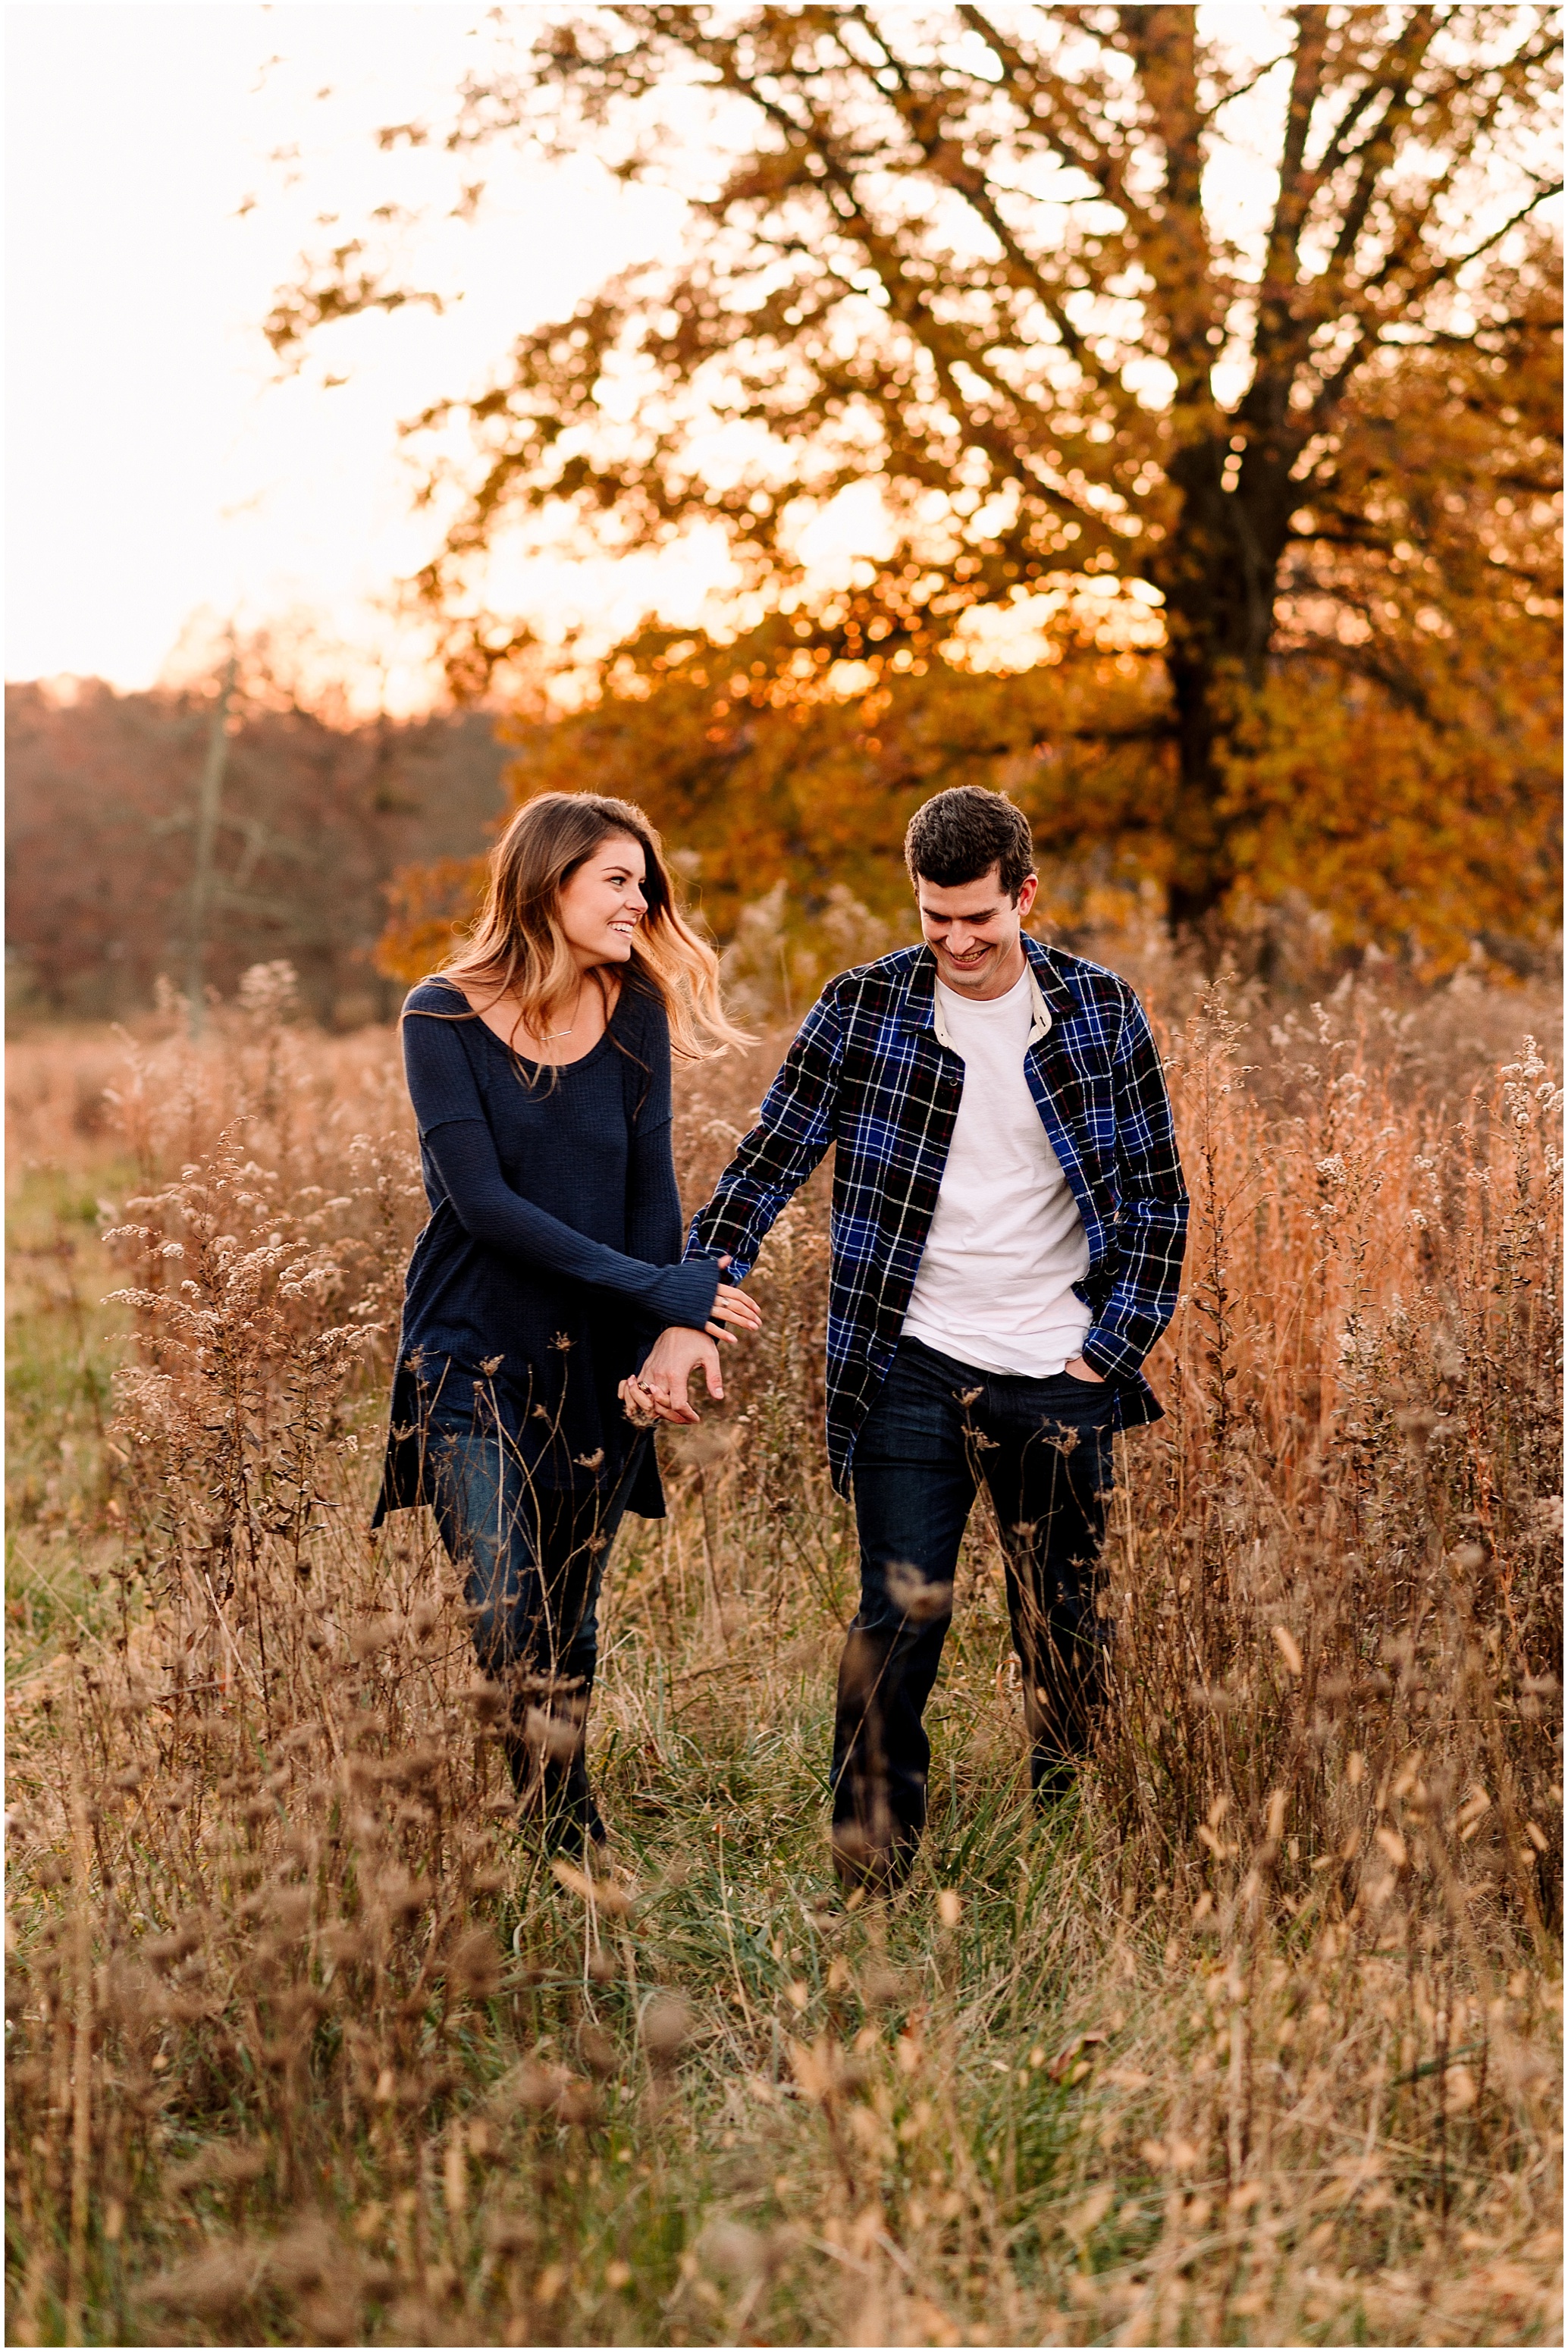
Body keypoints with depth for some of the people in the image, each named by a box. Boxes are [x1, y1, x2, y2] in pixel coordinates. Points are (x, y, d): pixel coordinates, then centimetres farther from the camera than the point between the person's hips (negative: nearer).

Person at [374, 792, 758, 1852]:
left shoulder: (636, 1013, 3)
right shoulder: (446, 1016, -8)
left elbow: (652, 1193, 3)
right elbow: (481, 1198, -16)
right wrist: (658, 1289, -19)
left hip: (595, 1362, 4)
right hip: (475, 1355, -3)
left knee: (571, 1633, 10)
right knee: (506, 1626, -12)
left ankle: (570, 1854, 22)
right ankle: (564, 1840, 0)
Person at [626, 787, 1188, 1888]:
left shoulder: (1101, 1010, 1)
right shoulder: (863, 1009, -3)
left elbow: (1159, 1196, 6)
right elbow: (766, 1166, -2)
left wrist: (1109, 1353, -1)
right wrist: (690, 1314, -14)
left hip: (1062, 1380, 1)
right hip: (913, 1370, -1)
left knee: (1068, 1635, 10)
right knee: (902, 1621, -6)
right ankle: (871, 1879, 5)